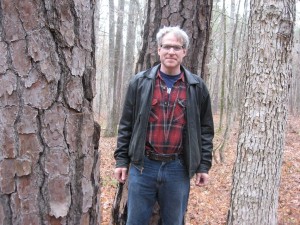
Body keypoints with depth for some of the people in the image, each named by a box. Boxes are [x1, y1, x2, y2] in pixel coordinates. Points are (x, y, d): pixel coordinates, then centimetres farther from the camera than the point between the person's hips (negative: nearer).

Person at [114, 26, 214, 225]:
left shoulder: (197, 87, 3)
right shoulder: (140, 82, 2)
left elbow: (205, 129, 6)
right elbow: (126, 124, 5)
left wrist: (204, 165, 3)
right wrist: (121, 159, 2)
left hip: (178, 169, 1)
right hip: (142, 166, 0)